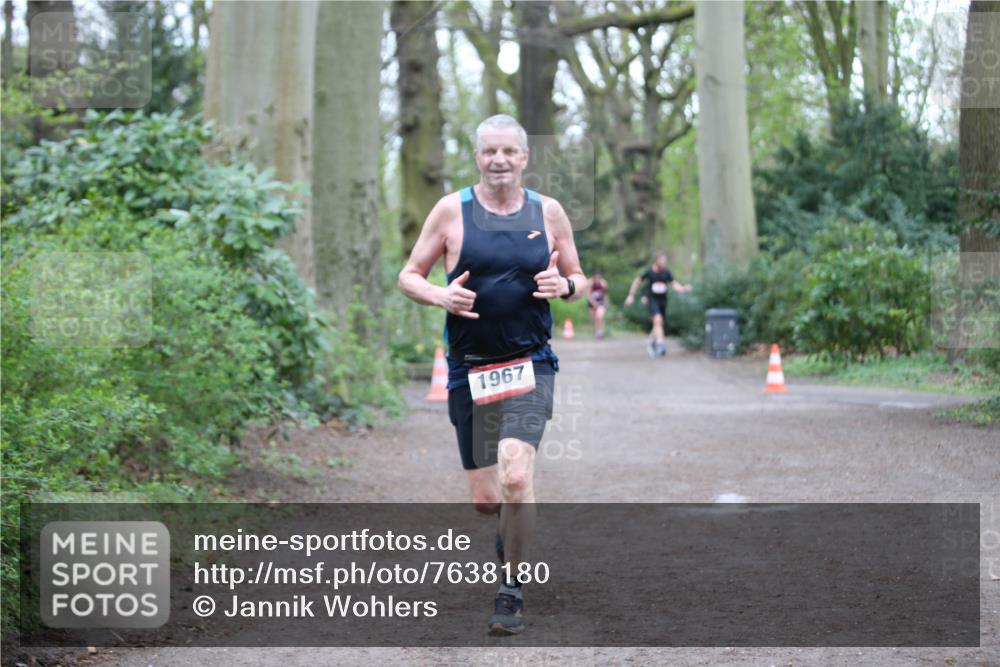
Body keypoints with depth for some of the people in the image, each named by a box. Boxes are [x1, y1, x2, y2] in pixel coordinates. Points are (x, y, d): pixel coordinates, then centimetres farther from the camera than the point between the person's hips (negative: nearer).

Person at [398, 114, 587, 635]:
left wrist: (564, 286, -8)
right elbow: (409, 276, 6)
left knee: (515, 479, -21)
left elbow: (578, 279, 15)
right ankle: (512, 532, 42)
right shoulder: (451, 210, 1)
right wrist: (440, 296, -15)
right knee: (485, 499, 5)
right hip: (470, 368, 1)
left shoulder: (548, 213, 5)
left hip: (529, 364, -1)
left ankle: (511, 590, -4)